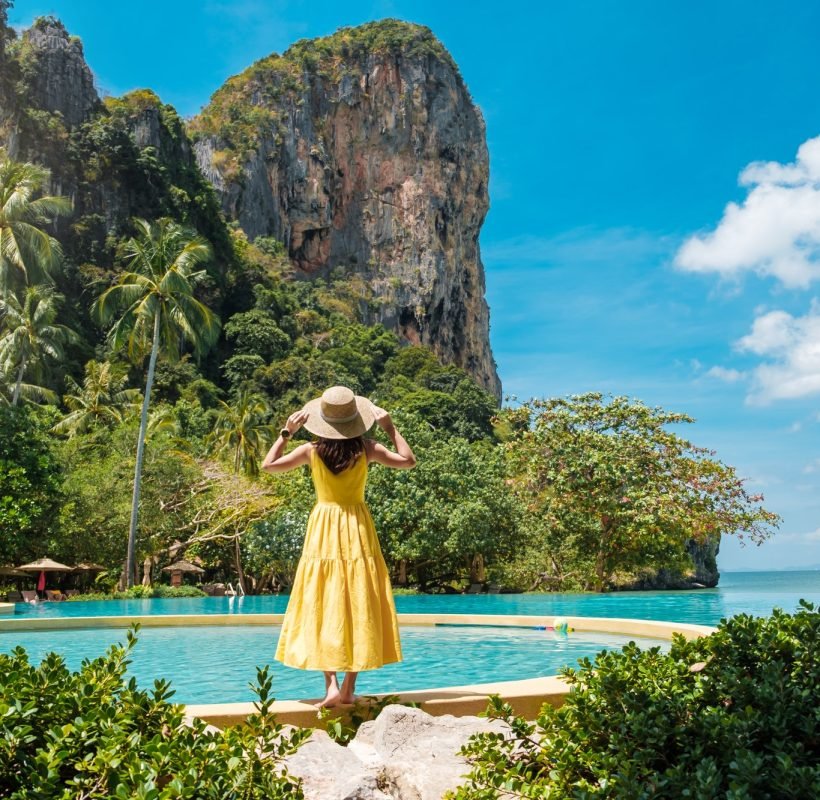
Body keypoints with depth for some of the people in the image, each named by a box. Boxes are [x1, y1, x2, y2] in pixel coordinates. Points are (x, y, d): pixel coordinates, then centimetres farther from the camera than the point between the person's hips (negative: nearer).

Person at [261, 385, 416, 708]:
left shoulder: (311, 450, -5)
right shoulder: (366, 449, -6)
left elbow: (268, 465, 5)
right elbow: (408, 461, 1)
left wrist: (286, 432, 11)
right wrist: (391, 428, 5)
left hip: (324, 530, 0)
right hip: (358, 528, 0)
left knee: (324, 606, 4)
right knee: (359, 605, 6)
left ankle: (331, 684, -7)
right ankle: (349, 687, 7)